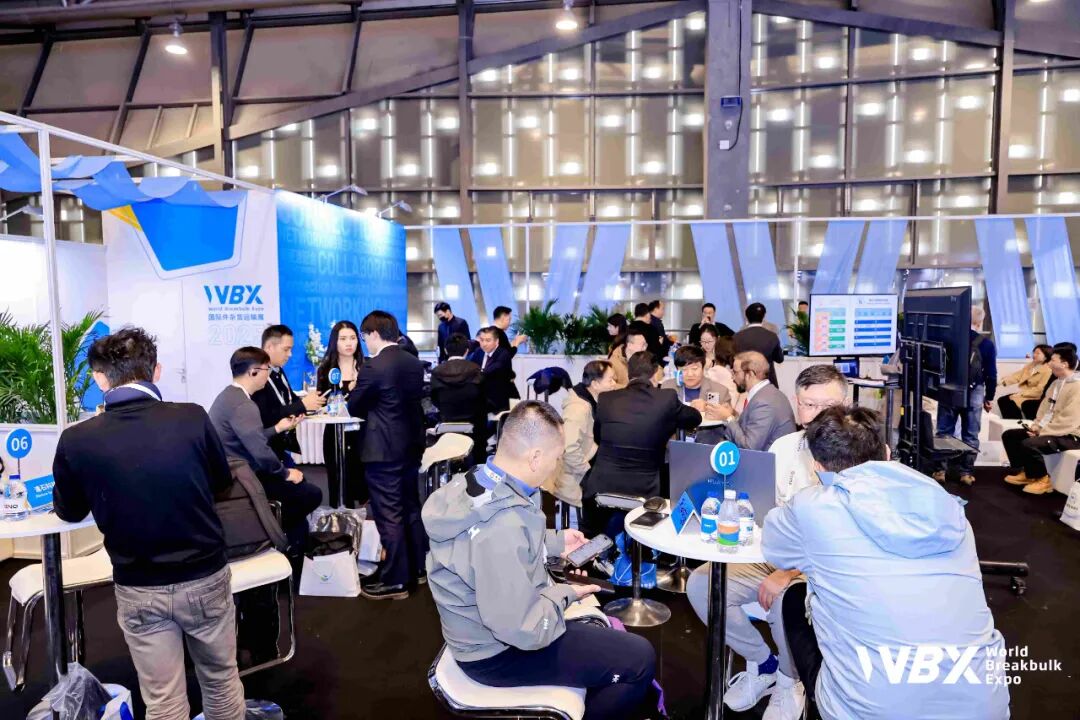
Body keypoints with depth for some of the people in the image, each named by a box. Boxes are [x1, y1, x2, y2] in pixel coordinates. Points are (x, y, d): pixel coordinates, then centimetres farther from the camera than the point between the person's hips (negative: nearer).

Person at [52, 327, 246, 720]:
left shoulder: (77, 440, -14)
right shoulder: (192, 418, -16)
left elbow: (70, 512, 5)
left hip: (139, 591, 0)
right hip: (206, 578, 0)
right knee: (221, 680, 21)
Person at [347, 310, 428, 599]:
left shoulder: (373, 367, -17)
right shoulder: (415, 363, 6)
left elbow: (354, 408, -9)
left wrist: (354, 388, 12)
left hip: (384, 450, -8)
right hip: (411, 445, 8)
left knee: (389, 515, 0)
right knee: (411, 509, 17)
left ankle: (395, 581, 7)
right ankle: (417, 569, 28)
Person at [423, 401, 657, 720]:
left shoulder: (476, 484, -7)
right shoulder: (502, 525, -36)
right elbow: (522, 630, -31)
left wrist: (554, 542, 7)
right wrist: (564, 594, -14)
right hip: (498, 652, -9)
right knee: (639, 659, -5)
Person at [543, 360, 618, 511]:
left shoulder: (591, 402, 5)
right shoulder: (579, 409, -25)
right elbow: (569, 450, -33)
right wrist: (589, 470, -20)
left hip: (581, 475, 9)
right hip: (571, 480, -9)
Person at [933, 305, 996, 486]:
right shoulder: (986, 344, -5)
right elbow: (991, 373, -1)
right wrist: (989, 397, 9)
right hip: (974, 393, -1)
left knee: (944, 432, 7)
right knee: (970, 435, 7)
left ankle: (940, 470, 8)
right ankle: (966, 473, 10)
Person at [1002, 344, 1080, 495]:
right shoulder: (1056, 382, 11)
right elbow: (1044, 408, 16)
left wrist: (1042, 432, -19)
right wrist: (1036, 426, -1)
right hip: (1046, 430, 10)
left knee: (1028, 444, -31)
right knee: (1009, 435, 4)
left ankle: (1042, 479, -8)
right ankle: (1026, 472, 14)